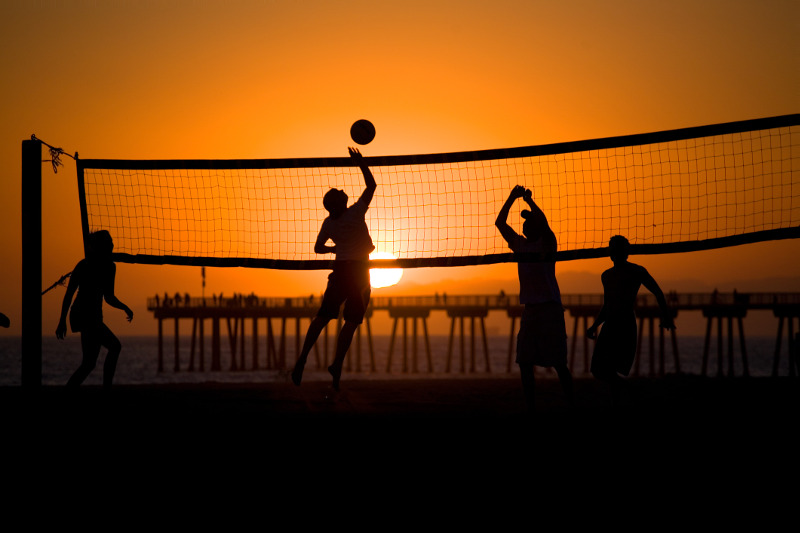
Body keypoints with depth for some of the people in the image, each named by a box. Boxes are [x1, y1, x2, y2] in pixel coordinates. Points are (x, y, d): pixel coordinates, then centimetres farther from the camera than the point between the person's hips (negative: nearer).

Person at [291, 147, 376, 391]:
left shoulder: (328, 223, 1)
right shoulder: (356, 212, -11)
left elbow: (318, 248, 14)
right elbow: (371, 184, -1)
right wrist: (360, 162, 3)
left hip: (340, 270, 3)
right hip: (359, 271, -3)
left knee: (323, 316, 6)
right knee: (351, 322, 1)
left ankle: (303, 358, -5)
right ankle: (337, 365, -5)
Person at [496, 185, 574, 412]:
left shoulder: (547, 242, -3)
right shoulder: (520, 244, 14)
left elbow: (543, 222, -22)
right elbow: (500, 222, 14)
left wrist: (529, 200, -12)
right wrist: (512, 198, 6)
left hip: (550, 307, -6)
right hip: (530, 307, 6)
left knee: (557, 362, -7)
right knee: (525, 361, 1)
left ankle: (571, 405, -3)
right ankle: (530, 408, 5)